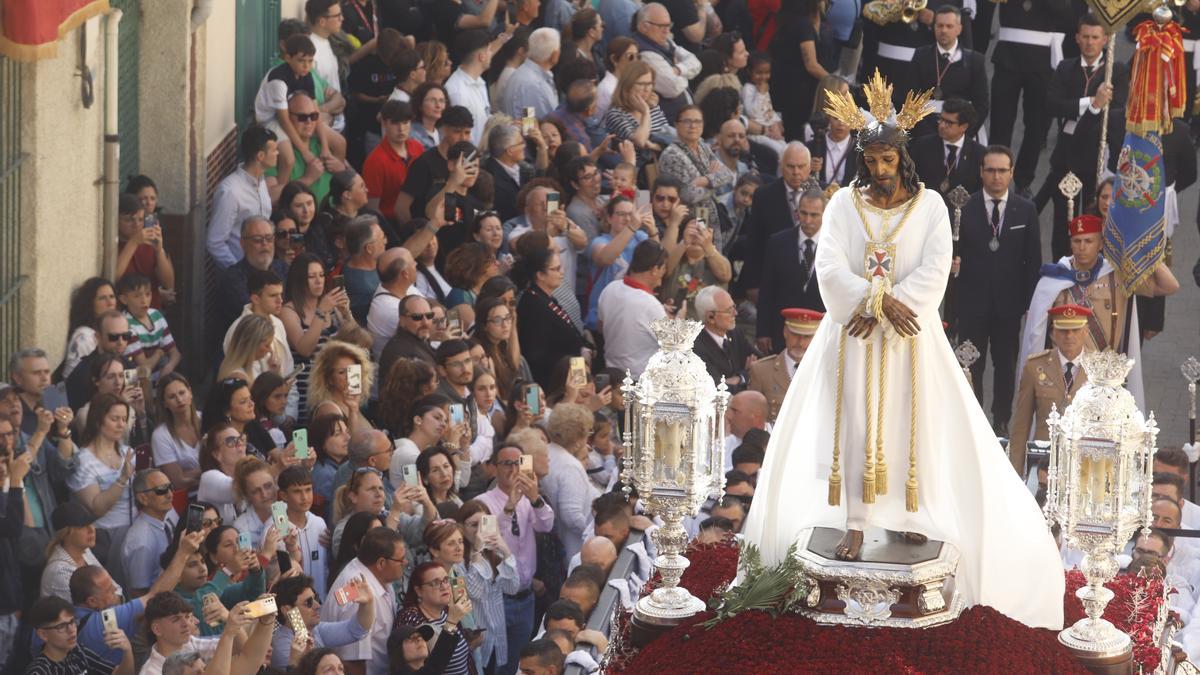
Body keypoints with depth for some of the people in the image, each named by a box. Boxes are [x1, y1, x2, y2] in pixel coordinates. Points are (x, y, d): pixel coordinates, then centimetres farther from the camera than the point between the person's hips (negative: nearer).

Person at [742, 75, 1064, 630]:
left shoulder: (930, 206, -2)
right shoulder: (845, 203, 1)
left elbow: (934, 273, -10)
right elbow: (830, 267, -9)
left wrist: (877, 309, -18)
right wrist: (880, 300, -21)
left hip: (909, 334, 0)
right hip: (854, 333, 0)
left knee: (914, 424, 2)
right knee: (855, 424, -2)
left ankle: (916, 519, 10)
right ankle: (856, 525, 0)